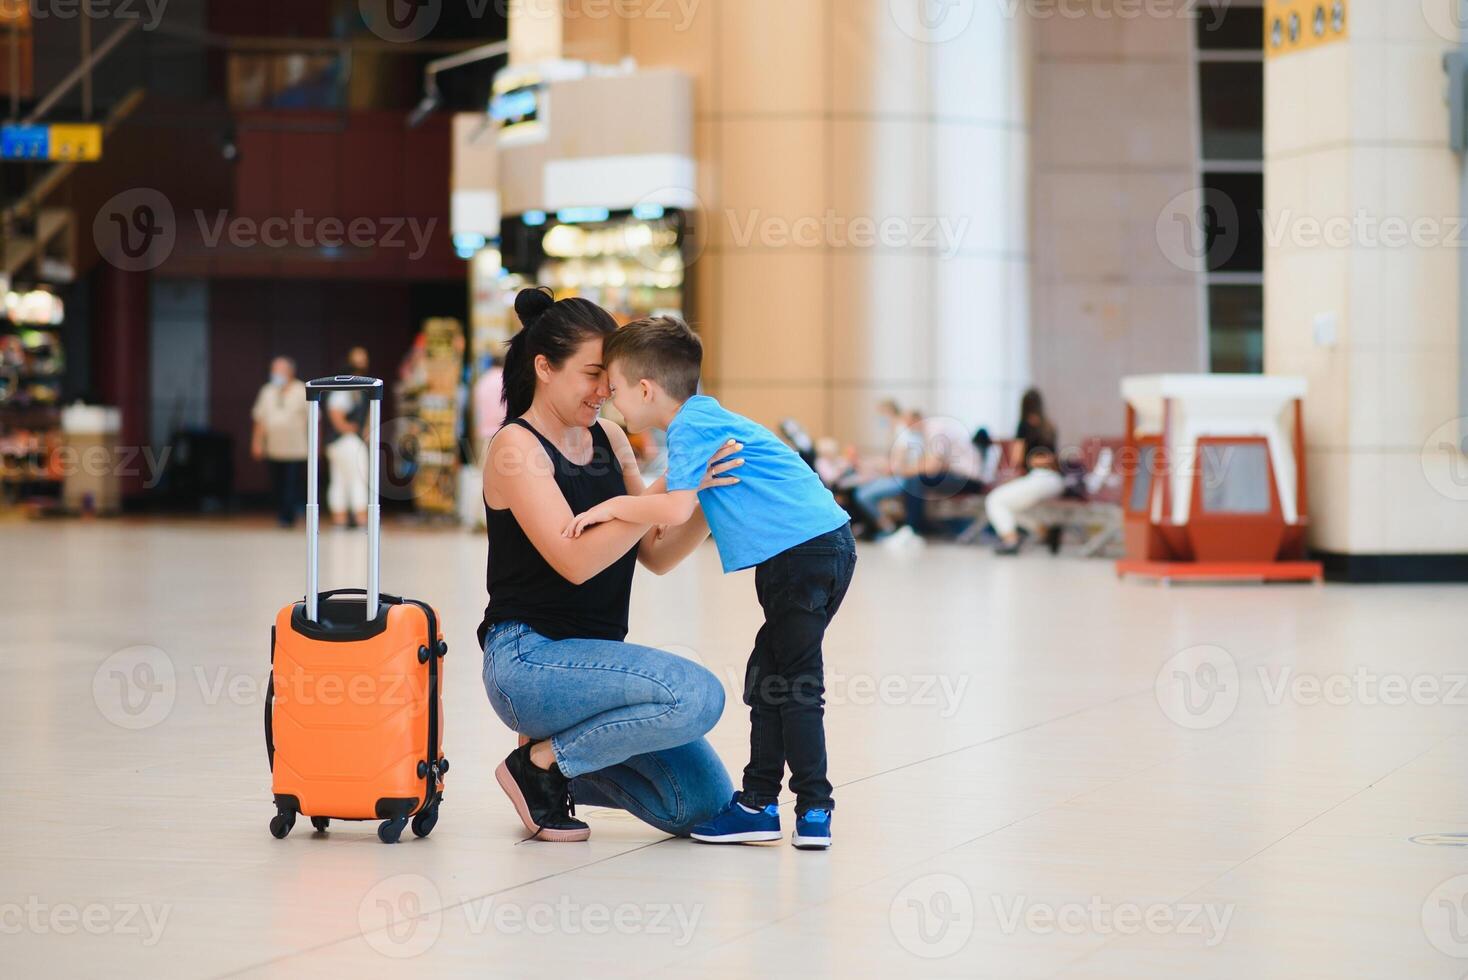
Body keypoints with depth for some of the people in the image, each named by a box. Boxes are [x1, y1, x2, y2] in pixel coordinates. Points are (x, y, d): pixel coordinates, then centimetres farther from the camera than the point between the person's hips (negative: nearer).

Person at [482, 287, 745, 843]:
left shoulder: (609, 439, 10)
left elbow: (656, 556, 8)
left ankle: (561, 759, 17)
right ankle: (542, 761, -9)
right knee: (697, 696, -28)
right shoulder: (516, 448, -11)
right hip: (529, 658, -7)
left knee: (703, 805, -2)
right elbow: (575, 561, -23)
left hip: (592, 659, 7)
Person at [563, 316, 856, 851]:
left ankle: (813, 811, -1)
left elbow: (677, 510, -21)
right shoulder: (705, 417, 18)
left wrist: (614, 506, -8)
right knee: (770, 679, 14)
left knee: (791, 683, -5)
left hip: (804, 551, -10)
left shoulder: (692, 427, -11)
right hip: (823, 546, 10)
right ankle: (758, 802, 20)